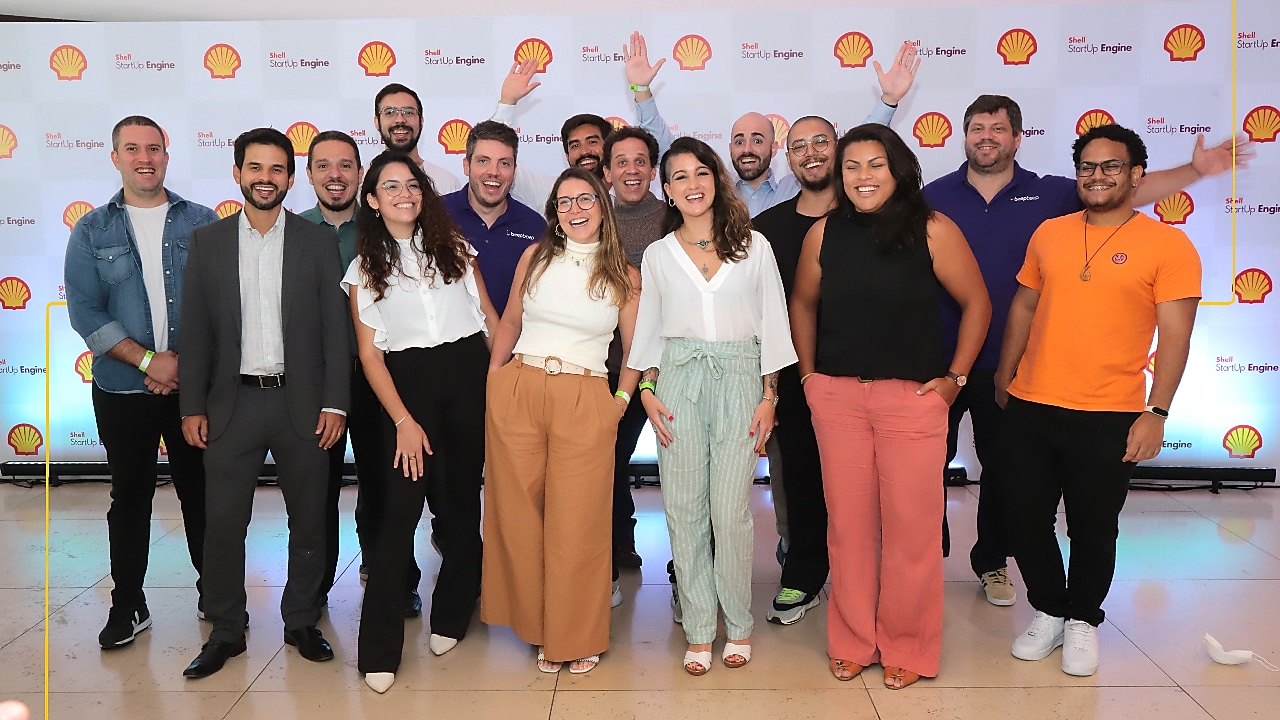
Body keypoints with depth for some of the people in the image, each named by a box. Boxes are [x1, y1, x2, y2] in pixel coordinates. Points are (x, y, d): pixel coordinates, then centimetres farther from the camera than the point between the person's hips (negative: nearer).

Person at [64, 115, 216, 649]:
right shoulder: (92, 231, 4)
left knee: (201, 490, 8)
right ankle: (128, 605, 23)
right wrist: (148, 361, -13)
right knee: (130, 498, 11)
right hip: (123, 391, 1)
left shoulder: (202, 223, 3)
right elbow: (85, 313, -3)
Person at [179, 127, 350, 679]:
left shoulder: (318, 242, 3)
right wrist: (192, 407, 0)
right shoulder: (207, 241, 6)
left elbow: (335, 327, 0)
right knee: (224, 521, 5)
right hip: (232, 404, 1)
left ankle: (302, 622, 25)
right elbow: (195, 330, 5)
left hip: (301, 403, 0)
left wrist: (335, 403, -6)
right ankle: (226, 630, 22)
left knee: (309, 519, 8)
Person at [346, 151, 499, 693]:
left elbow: (490, 316, 11)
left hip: (471, 374, 2)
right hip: (409, 384, -2)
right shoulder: (364, 269, 6)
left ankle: (451, 614, 26)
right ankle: (379, 647, 1)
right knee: (400, 510, -8)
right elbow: (369, 352, 1)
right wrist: (404, 421, -8)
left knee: (462, 499, 8)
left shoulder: (453, 246, 11)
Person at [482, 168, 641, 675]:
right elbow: (510, 322, 16)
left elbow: (636, 348, 11)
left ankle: (578, 636, 20)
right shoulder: (535, 258, 8)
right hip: (517, 393, 2)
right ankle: (538, 626, 25)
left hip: (584, 403, -2)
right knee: (519, 516, 7)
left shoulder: (624, 276, 5)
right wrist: (493, 378, 8)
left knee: (577, 524, 1)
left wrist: (621, 400, 0)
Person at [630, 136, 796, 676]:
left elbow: (772, 323, 5)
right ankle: (698, 629, 13)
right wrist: (647, 390, 2)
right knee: (684, 507, 1)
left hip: (740, 378, -1)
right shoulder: (658, 254, 9)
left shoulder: (753, 245, 5)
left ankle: (737, 625, 15)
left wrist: (770, 395, 0)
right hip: (678, 378, 2)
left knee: (730, 509, -3)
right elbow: (649, 328, 13)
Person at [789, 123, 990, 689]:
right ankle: (851, 642, 25)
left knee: (912, 525, 3)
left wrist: (955, 376, -1)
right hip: (836, 394, 3)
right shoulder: (825, 232, 3)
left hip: (914, 395, -2)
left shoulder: (933, 230, -5)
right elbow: (803, 304, 15)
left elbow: (976, 303, 1)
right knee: (848, 522, 9)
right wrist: (809, 374, 10)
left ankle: (906, 648, 21)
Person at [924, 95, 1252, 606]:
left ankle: (992, 561, 30)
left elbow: (1128, 191, 1)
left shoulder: (1048, 195, 2)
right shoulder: (935, 196, -1)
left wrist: (1194, 171, -10)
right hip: (937, 358, -1)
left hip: (1005, 366, 1)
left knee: (1003, 468, 12)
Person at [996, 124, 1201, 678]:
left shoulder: (1168, 245, -4)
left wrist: (1157, 412, -13)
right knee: (1027, 519, 10)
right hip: (1030, 409, 4)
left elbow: (1175, 336, -7)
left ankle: (1083, 621, 32)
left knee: (1093, 528, 10)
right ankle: (1049, 613, 31)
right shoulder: (1049, 234, 7)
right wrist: (1006, 376, 15)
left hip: (1109, 418, -3)